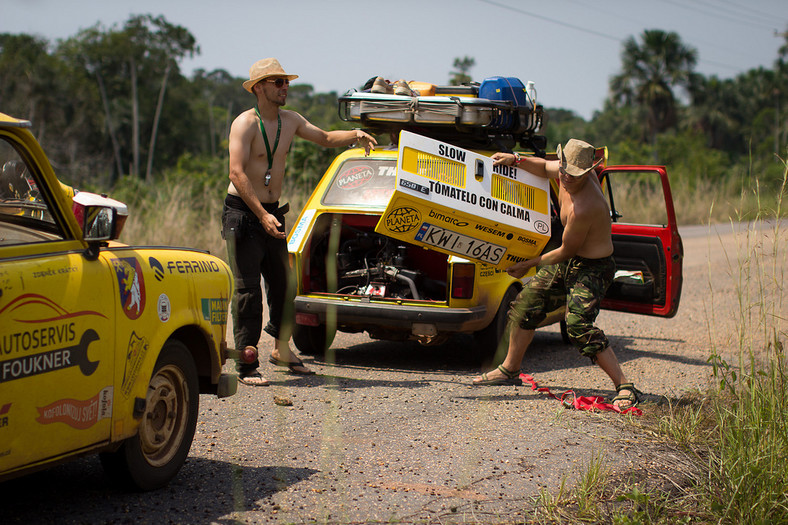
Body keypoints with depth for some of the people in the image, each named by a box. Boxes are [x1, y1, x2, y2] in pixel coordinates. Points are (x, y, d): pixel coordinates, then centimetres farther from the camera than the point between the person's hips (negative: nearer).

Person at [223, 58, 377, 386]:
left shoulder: (289, 121, 9)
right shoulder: (245, 124, -13)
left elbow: (325, 138, 22)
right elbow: (237, 173, -20)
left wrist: (355, 135, 2)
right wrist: (262, 215, -28)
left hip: (272, 213, 7)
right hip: (242, 214, -7)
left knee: (283, 285, 11)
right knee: (248, 291, -8)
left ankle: (281, 349, 30)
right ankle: (246, 366, -5)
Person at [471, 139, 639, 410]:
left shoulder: (583, 207, -33)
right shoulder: (566, 170, -8)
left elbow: (566, 251, -21)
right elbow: (544, 167, 18)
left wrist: (529, 264, -8)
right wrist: (517, 160, 0)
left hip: (593, 268, -10)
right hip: (569, 262, 10)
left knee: (579, 325, -26)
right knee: (525, 305, 13)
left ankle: (625, 387, -23)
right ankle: (509, 370, 30)